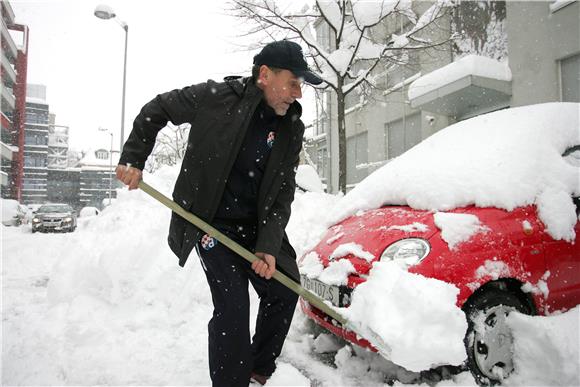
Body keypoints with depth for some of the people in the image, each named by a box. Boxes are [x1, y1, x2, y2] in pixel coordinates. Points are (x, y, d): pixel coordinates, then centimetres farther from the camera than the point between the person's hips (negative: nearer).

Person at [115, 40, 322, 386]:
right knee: (233, 305, -12)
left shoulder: (291, 129, -4)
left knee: (284, 292, 11)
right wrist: (133, 159, -3)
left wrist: (269, 246, -14)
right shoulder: (215, 97, -14)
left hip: (256, 226, 5)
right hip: (212, 224, -5)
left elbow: (282, 194, -5)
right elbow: (157, 110, 1)